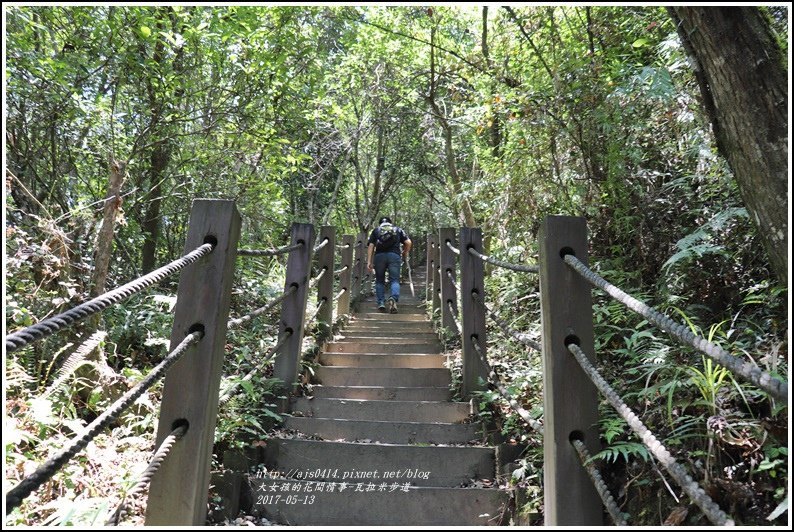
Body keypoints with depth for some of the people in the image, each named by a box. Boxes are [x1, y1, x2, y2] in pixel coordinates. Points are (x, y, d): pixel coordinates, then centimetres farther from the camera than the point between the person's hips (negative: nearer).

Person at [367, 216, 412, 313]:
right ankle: (393, 298, -26)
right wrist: (405, 253, 26)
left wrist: (369, 262, 4)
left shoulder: (375, 230, 22)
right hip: (394, 255, 0)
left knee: (380, 281, 12)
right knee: (394, 280, 0)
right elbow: (408, 242, 11)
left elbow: (371, 246, 9)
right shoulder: (398, 229, 23)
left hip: (379, 255, 1)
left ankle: (381, 303, 4)